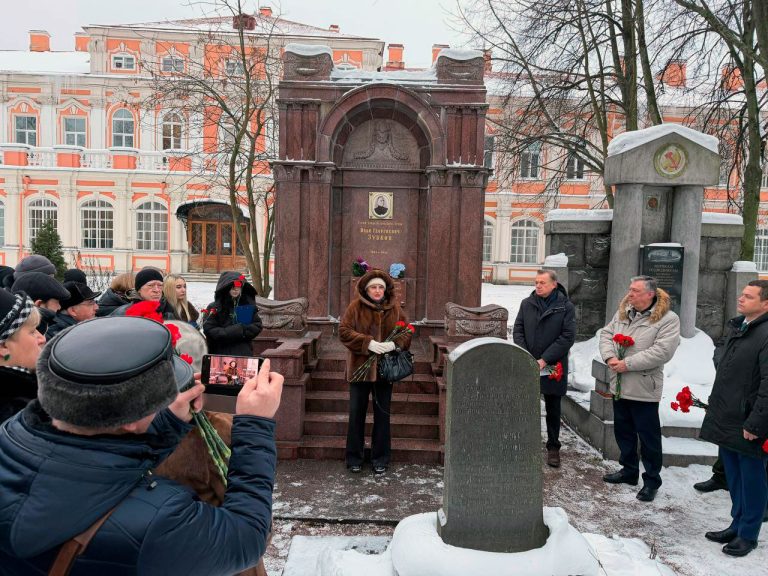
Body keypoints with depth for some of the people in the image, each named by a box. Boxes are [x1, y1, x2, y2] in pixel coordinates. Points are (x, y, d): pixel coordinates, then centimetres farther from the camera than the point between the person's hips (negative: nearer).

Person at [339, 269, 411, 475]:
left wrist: (395, 343, -17)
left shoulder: (394, 308, 3)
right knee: (357, 413, 7)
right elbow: (343, 331, -10)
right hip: (360, 368, -1)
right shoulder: (356, 306, -4)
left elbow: (407, 332, 4)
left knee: (382, 415, 10)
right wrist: (368, 343, -22)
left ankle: (380, 459, 24)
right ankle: (354, 458, 22)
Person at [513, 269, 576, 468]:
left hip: (553, 368, -2)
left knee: (553, 410, 11)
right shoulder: (527, 304, 3)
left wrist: (544, 360, -16)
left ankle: (553, 447, 25)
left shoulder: (566, 307, -6)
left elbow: (568, 337, -11)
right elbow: (518, 331, 2)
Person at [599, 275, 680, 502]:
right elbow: (606, 334, 10)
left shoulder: (667, 319, -12)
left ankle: (652, 480, 20)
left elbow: (662, 351, -21)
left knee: (648, 436, 4)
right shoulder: (622, 313, 8)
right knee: (623, 431, 18)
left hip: (644, 388, -6)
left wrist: (628, 364, -21)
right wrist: (610, 356, -10)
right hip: (619, 386, 7)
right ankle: (629, 470, 35)